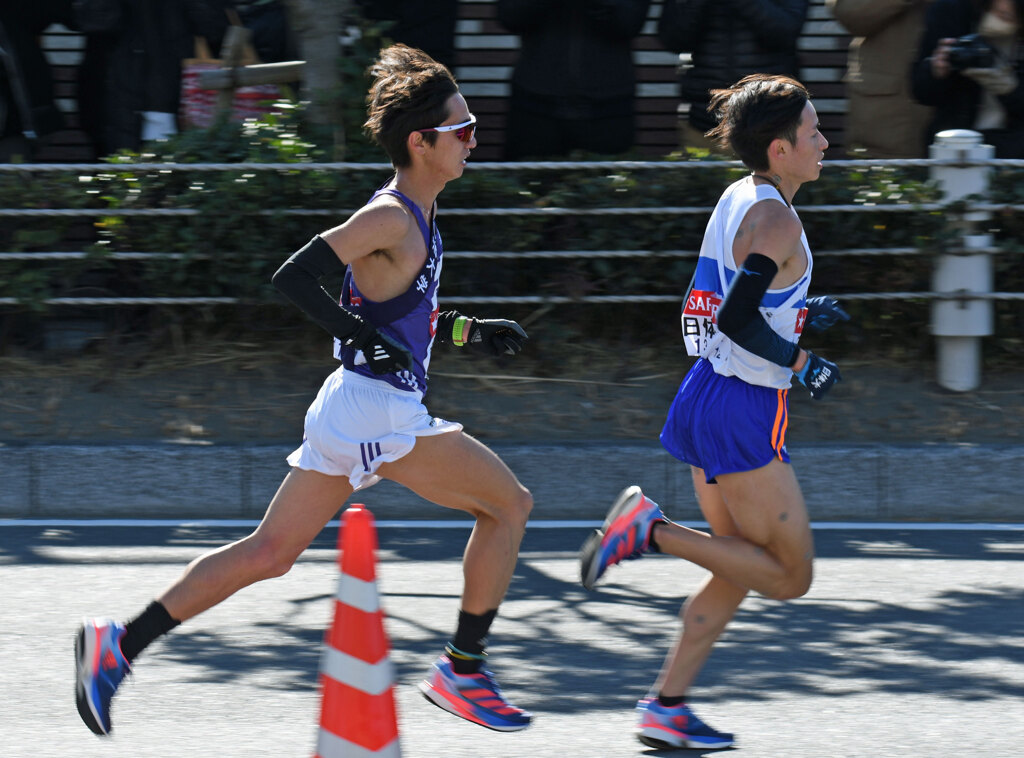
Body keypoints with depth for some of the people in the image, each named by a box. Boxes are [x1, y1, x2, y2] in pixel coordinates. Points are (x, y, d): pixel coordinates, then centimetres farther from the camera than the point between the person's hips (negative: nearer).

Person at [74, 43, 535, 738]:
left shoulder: (416, 215, 16)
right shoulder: (390, 217, -14)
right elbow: (294, 276, -20)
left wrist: (469, 332, 18)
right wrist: (366, 339, -19)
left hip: (351, 412, 10)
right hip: (378, 412, -10)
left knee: (268, 554, 9)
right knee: (509, 503, 0)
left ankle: (122, 644, 6)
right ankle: (463, 670, 4)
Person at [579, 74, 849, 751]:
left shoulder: (738, 200, 11)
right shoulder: (776, 221, -16)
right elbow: (736, 320, -25)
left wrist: (799, 312, 18)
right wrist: (802, 363, -14)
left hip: (707, 396, 10)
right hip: (746, 413, -10)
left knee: (739, 573, 17)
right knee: (790, 576, -1)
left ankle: (666, 707, 15)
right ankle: (652, 528, -9)